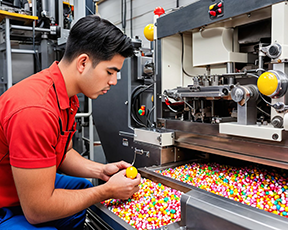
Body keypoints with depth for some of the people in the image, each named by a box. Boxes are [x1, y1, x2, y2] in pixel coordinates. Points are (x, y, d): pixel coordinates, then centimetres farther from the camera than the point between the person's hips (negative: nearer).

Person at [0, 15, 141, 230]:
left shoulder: (67, 97, -4)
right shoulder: (35, 110, -34)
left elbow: (63, 153, 9)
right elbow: (37, 210, -28)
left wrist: (101, 170, -7)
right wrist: (108, 190, -19)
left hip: (33, 188, 9)